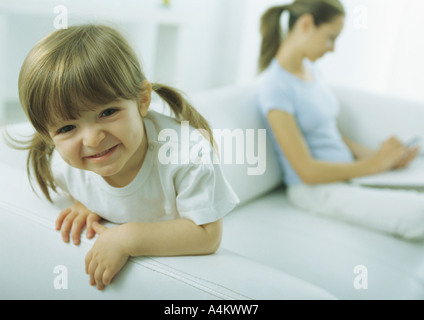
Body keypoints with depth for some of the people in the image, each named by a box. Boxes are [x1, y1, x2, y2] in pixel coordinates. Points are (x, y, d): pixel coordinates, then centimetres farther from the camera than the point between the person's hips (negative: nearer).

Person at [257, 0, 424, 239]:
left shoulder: (311, 69, 10)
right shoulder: (276, 87, -15)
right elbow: (306, 170, -16)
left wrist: (379, 156, 4)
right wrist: (374, 164, -11)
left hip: (345, 175, 9)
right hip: (316, 190, -8)